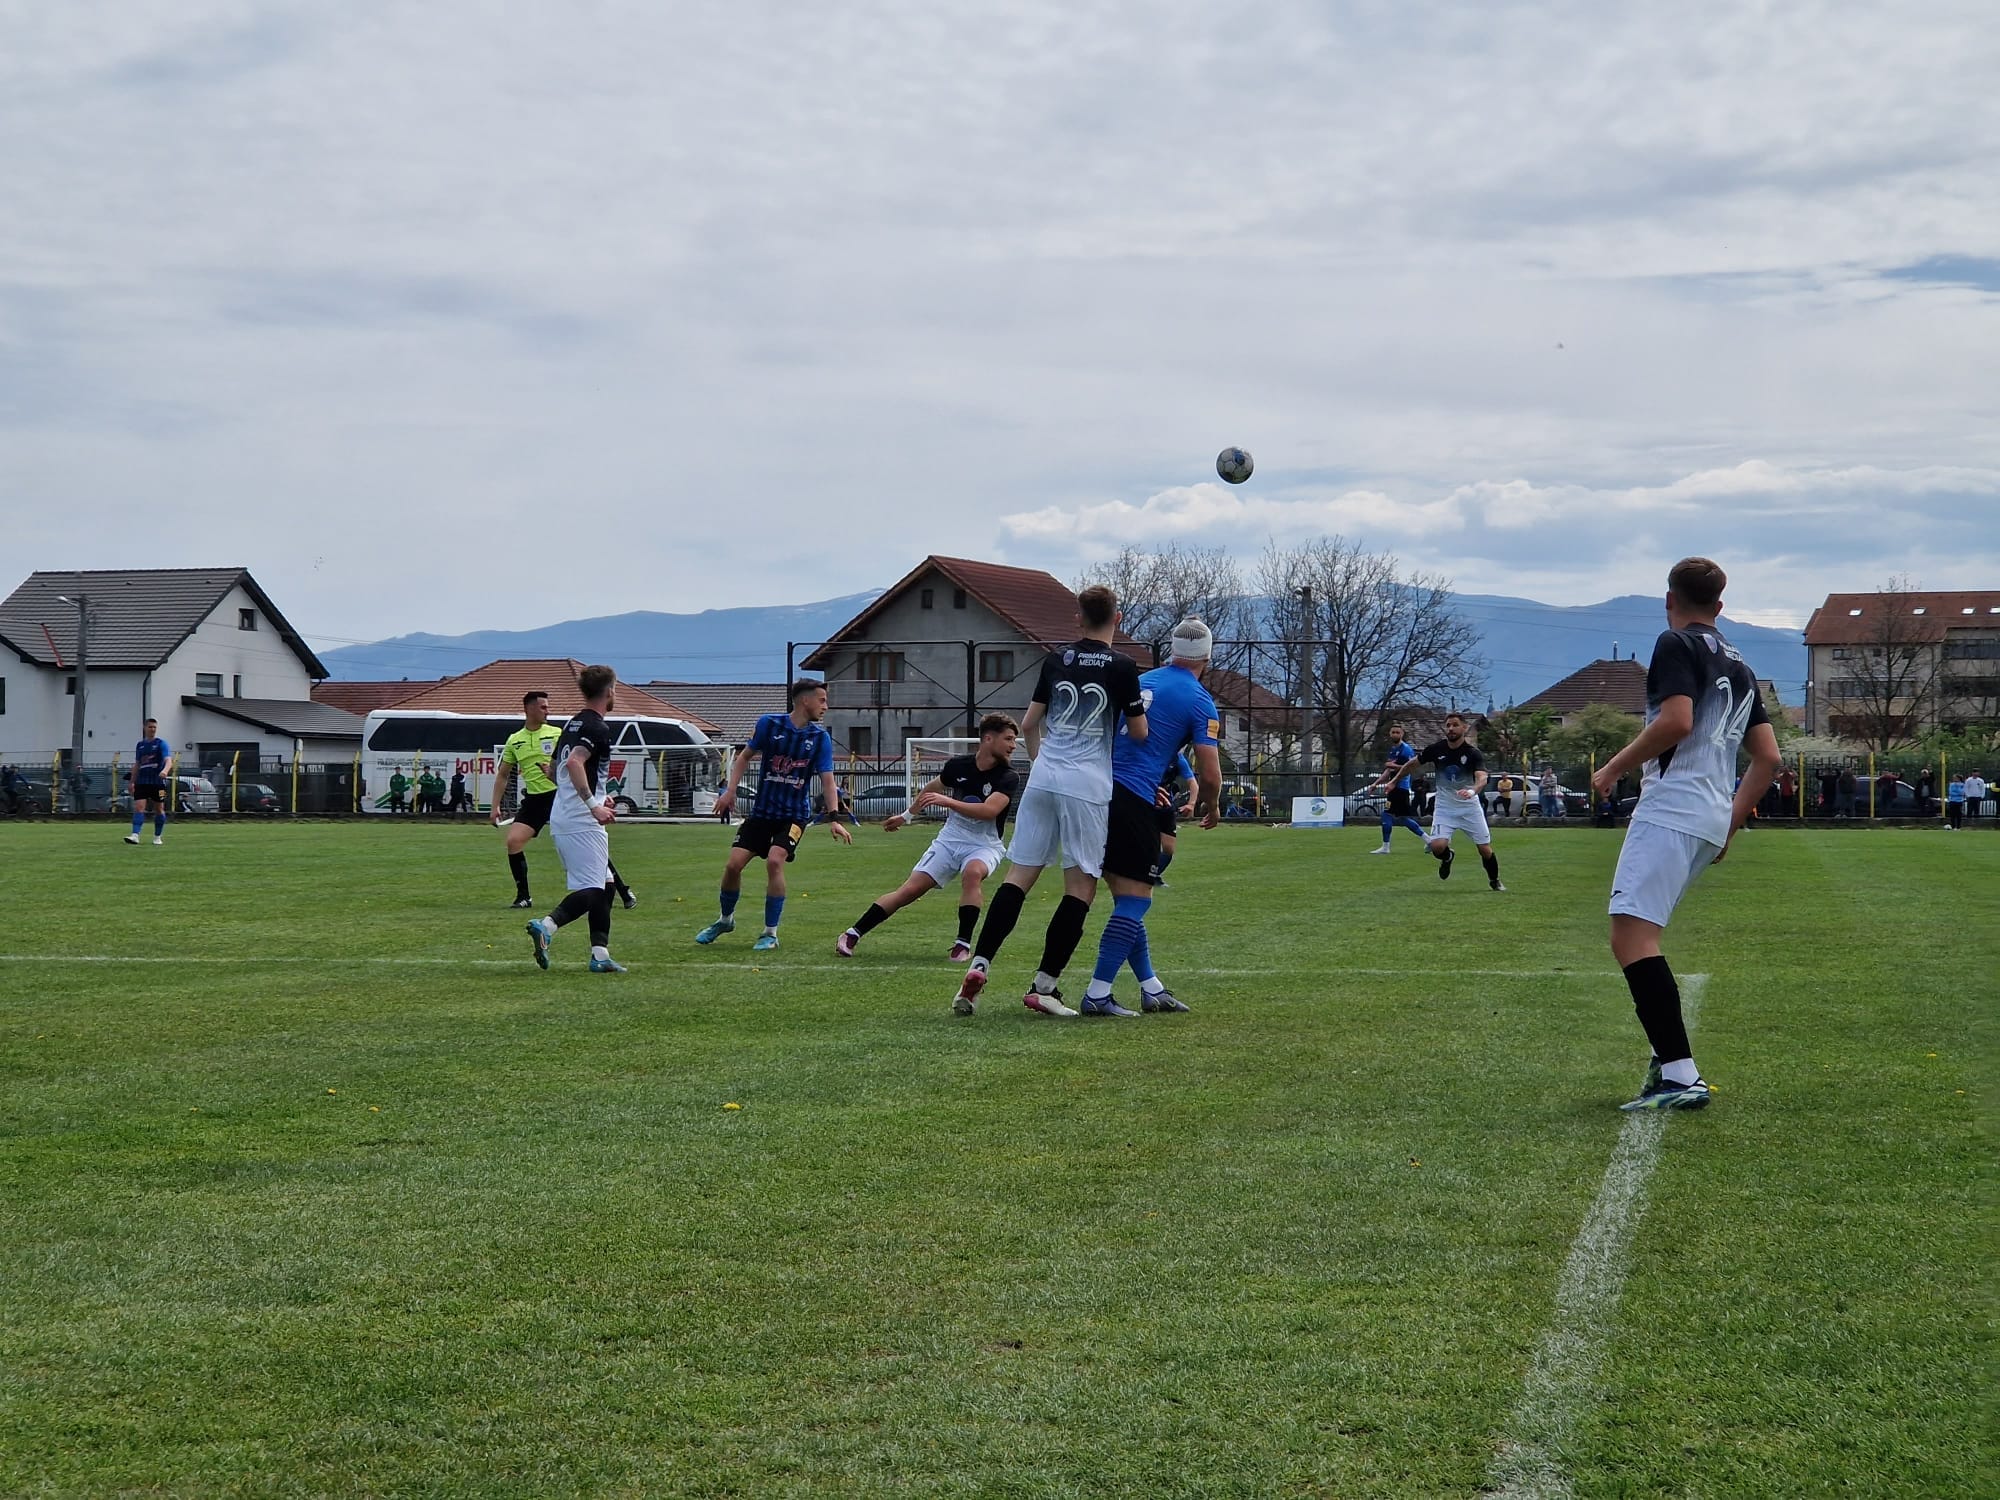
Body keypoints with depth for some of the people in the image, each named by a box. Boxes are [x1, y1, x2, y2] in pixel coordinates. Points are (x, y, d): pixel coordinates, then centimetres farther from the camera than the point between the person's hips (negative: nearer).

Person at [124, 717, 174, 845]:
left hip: (158, 782, -3)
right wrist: (132, 782, 16)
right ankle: (135, 835, -19)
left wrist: (165, 771, -37)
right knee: (138, 807, -11)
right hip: (142, 782, 3)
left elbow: (168, 760, -17)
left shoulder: (161, 744, -2)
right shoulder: (140, 745, 13)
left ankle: (158, 837, 16)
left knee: (159, 809, 5)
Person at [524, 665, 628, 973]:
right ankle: (547, 925, -27)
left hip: (561, 818, 10)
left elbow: (553, 768, 26)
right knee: (593, 889, -11)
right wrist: (594, 805, -27)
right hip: (582, 822, -10)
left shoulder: (573, 723, 17)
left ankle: (600, 953, 7)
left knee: (604, 884, 12)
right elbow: (574, 763, -26)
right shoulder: (597, 727, -11)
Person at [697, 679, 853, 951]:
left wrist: (834, 819, -20)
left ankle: (771, 933, -10)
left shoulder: (820, 737, -4)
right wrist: (731, 789, -2)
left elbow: (827, 780, -8)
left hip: (795, 815, -1)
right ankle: (725, 919, 23)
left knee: (774, 860, -24)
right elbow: (745, 755, 8)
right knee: (733, 864, -6)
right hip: (762, 811, 1)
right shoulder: (770, 724, -5)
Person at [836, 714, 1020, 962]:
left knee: (973, 872, -37)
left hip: (985, 846, -2)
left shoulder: (1008, 778, -14)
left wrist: (947, 801, -39)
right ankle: (852, 934, -1)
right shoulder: (958, 765, -3)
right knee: (910, 889, -8)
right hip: (950, 839, 3)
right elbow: (933, 787, 19)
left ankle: (964, 944, -28)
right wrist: (906, 815, 30)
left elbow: (989, 810, -32)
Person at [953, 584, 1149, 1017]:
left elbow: (1028, 726, 15)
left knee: (1020, 876, 7)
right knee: (1081, 887, 3)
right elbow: (1139, 733, 1)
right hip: (1088, 784, -4)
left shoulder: (1056, 660, 10)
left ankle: (978, 966, -4)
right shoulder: (1121, 667, -3)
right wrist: (1137, 708, 23)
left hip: (1043, 775, 4)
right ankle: (1043, 986, -1)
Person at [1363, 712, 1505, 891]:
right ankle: (1447, 857, 18)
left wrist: (1472, 790, -53)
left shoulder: (1473, 753, -16)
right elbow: (1413, 764, 7)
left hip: (1469, 807, -1)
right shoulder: (1436, 749, -8)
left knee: (1485, 849, 0)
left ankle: (1494, 880, 30)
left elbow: (1482, 777, -32)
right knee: (1437, 846, -20)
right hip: (1444, 807, 1)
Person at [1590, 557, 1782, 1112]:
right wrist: (1730, 825, 26)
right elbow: (1768, 757, 21)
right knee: (1636, 936, 19)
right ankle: (1668, 1060, 14)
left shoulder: (1677, 644, -1)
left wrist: (1615, 767, -6)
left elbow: (1677, 719, -17)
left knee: (1631, 936, -16)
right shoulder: (1738, 665, 23)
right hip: (1712, 820, 9)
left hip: (1672, 809, -9)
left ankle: (1681, 1075, -27)